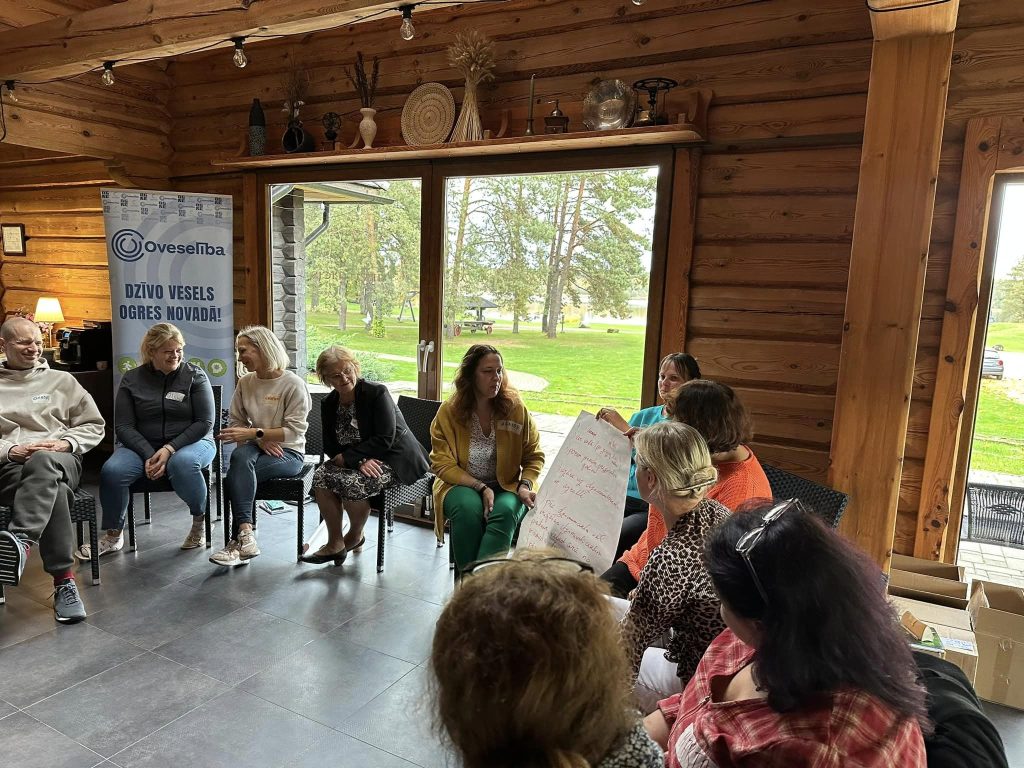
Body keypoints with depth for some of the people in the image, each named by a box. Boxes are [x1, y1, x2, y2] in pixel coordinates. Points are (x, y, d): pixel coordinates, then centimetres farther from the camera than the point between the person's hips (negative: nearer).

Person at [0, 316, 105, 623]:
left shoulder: (61, 380, 18)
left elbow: (94, 426, 14)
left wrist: (65, 443, -6)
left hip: (60, 460, 0)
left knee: (43, 462, -40)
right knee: (52, 489, -37)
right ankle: (64, 579, -39)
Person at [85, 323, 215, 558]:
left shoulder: (195, 375, 1)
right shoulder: (132, 379, 6)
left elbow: (204, 422, -6)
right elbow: (124, 426, 1)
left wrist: (170, 449, -18)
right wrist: (149, 455, -16)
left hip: (191, 442, -2)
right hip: (143, 445, 3)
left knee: (182, 463, -38)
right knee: (112, 471, -27)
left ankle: (200, 521, -11)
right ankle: (113, 536, -3)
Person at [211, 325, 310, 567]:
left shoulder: (293, 384, -9)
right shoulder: (245, 382, 9)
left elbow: (294, 431, -14)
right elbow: (235, 420, 12)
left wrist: (253, 432, -21)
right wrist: (261, 439, -6)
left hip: (289, 453, -4)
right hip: (256, 447, 4)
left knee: (235, 477, -30)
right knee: (240, 455, -34)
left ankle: (239, 540, -24)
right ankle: (245, 534, -39)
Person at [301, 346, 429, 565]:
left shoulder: (377, 392, -15)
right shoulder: (329, 404, 4)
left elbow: (385, 440, -20)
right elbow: (331, 447, 1)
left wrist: (346, 458, -19)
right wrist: (360, 460, -19)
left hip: (395, 460, -6)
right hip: (357, 460, 6)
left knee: (352, 483, -29)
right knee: (321, 476, -19)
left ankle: (355, 536, 2)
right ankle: (335, 543, -7)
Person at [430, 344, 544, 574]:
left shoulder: (515, 407, -2)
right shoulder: (448, 411, -5)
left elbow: (534, 456, 7)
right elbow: (442, 464, -5)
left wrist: (526, 485, -12)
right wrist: (480, 487, -17)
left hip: (507, 486, 1)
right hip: (460, 485, 0)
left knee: (505, 511, -32)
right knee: (468, 507, -33)